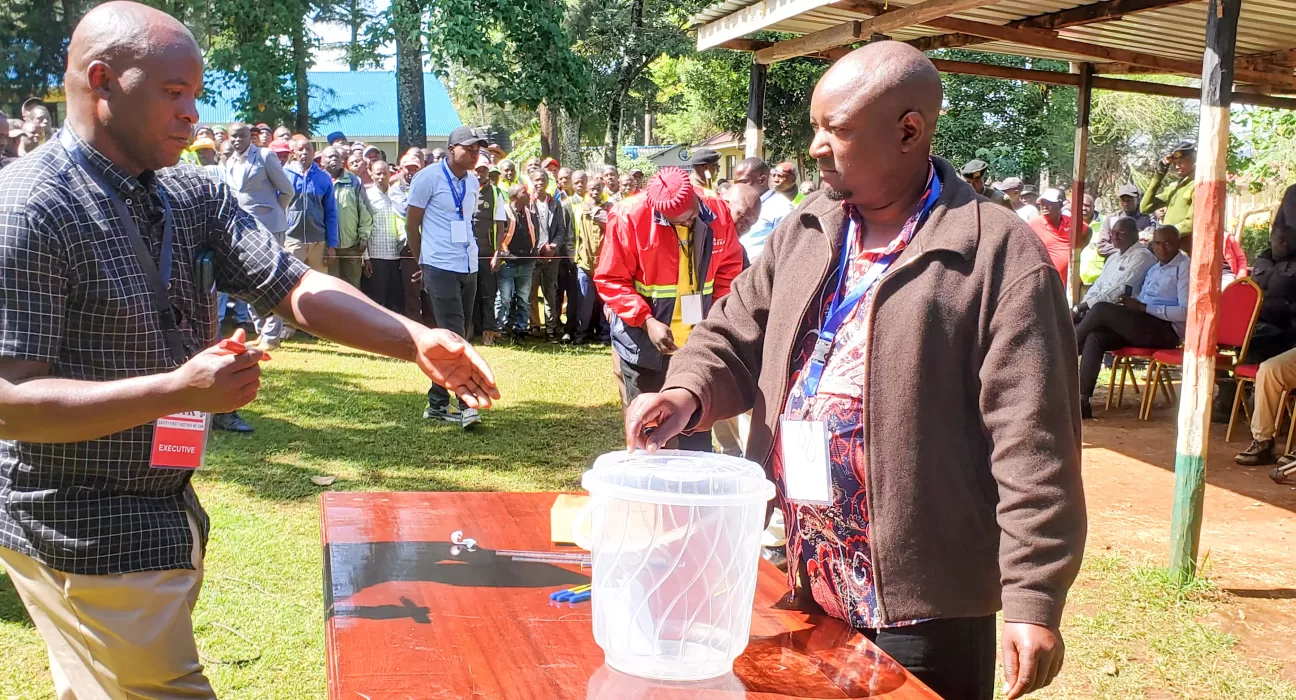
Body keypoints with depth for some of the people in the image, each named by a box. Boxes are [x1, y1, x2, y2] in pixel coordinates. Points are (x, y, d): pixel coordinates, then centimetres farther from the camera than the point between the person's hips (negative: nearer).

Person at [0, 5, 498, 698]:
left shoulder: (194, 197, 4)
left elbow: (294, 287, -5)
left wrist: (415, 340, -20)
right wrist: (181, 389, -32)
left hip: (164, 508, 8)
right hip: (83, 533, -8)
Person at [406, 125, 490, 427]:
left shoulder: (472, 182, 13)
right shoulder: (429, 177, -6)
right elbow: (411, 224, -2)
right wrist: (423, 262, 5)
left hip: (469, 267, 7)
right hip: (441, 267, -7)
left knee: (454, 337, 9)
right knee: (454, 337, -12)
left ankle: (438, 402, 17)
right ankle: (466, 403, -12)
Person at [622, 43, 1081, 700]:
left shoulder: (999, 254, -13)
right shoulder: (803, 232, 7)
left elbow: (1031, 444, -15)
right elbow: (734, 340, 14)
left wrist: (1034, 599, -17)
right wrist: (686, 394, -8)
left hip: (921, 602, -6)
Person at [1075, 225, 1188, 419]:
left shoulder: (1184, 267, -3)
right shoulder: (1153, 269, 25)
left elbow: (1185, 312, -13)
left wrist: (1144, 308, -15)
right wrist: (1130, 303, 0)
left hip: (1166, 331, -8)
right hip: (1144, 327, 8)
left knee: (1102, 309, -21)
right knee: (1095, 337, -16)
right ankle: (1082, 400, -22)